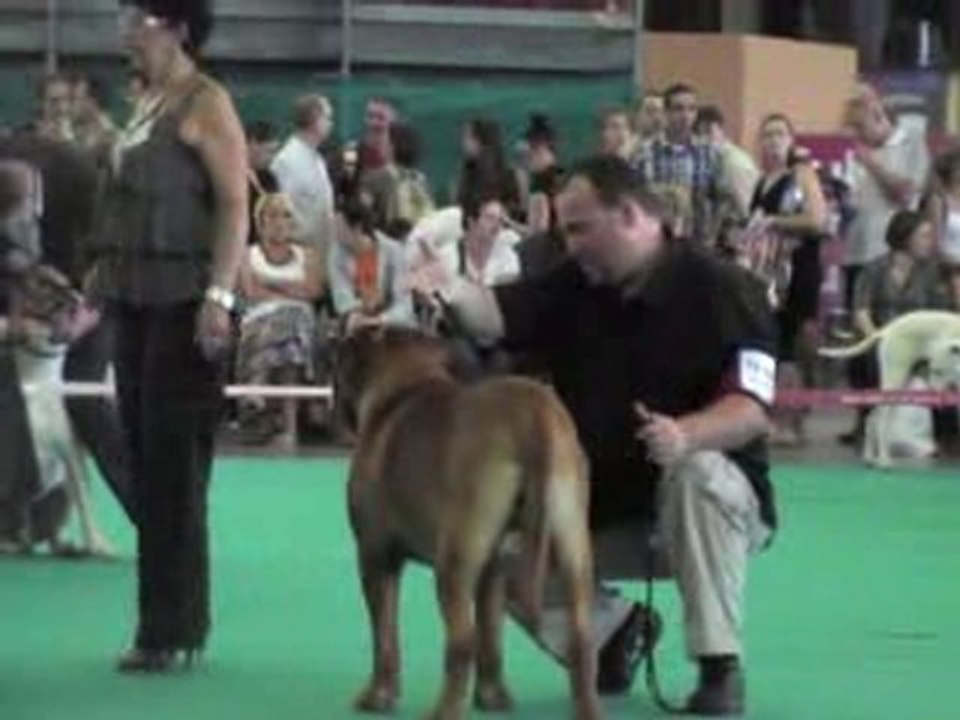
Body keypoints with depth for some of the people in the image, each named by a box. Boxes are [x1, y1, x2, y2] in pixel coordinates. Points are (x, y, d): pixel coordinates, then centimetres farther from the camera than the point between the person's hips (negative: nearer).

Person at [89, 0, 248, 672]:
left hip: (185, 302, -9)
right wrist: (105, 275, 16)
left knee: (175, 466, -7)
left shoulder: (206, 104, -9)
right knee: (146, 461, 9)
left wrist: (220, 297, -24)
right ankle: (166, 621, 15)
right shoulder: (149, 104, 16)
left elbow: (235, 207, -16)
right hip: (138, 301, 9)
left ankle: (174, 631, -4)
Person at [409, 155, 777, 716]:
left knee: (697, 472, -39)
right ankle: (615, 629, 15)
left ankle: (721, 664, -27)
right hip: (602, 504, 5)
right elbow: (495, 316, -12)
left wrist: (685, 433, -45)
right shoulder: (574, 286, 2)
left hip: (714, 499, -5)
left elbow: (752, 410, -24)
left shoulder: (720, 289, -16)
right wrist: (453, 290, -36)